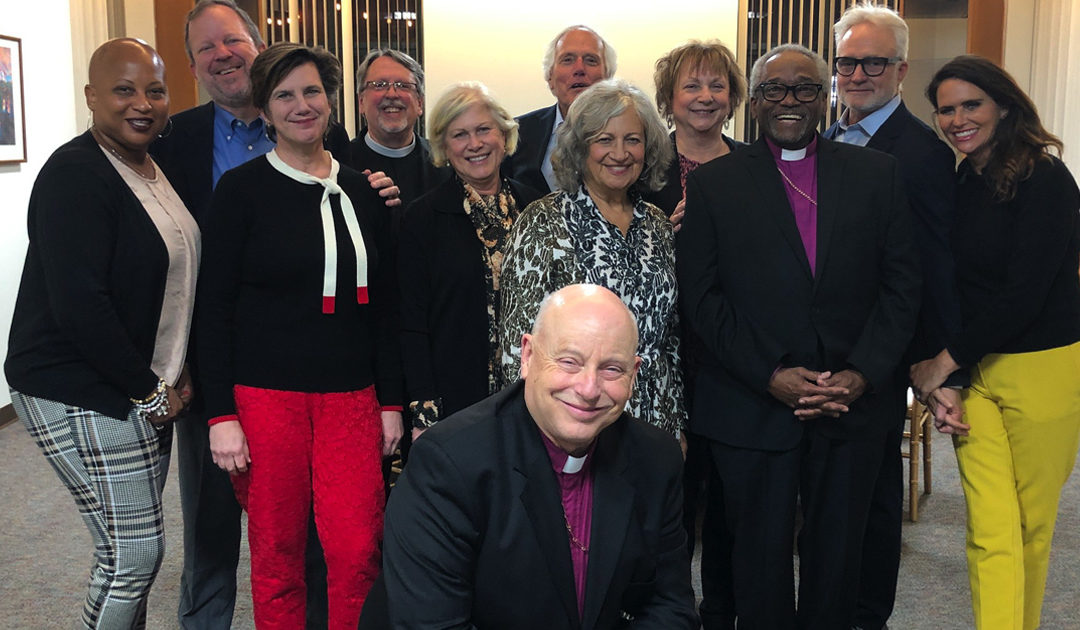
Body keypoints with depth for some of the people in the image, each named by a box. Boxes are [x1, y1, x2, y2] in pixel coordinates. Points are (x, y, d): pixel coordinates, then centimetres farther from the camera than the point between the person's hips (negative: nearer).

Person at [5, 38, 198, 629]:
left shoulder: (157, 169, 10)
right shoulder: (75, 176, -16)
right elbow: (80, 305, -22)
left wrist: (174, 376, 7)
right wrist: (149, 391, -15)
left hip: (146, 391, 8)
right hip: (82, 397, -8)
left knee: (131, 546, 15)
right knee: (135, 552, -3)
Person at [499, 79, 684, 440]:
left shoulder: (657, 226, 8)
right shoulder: (543, 223, -8)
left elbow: (672, 335, 14)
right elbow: (520, 340, -9)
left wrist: (679, 425, 12)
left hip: (656, 419, 5)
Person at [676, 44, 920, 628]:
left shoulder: (877, 173, 7)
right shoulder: (712, 184, 2)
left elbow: (900, 283, 3)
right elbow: (702, 297, -4)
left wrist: (863, 374, -9)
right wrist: (770, 376, -12)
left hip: (855, 402, 2)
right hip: (752, 406, -1)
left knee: (837, 556, 13)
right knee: (760, 557, 11)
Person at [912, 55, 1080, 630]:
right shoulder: (959, 184, 7)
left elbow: (1024, 295, -17)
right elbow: (950, 285, 8)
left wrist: (944, 361, -11)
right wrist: (935, 377, -3)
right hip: (972, 370, 4)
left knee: (1032, 523, 11)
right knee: (990, 530, -1)